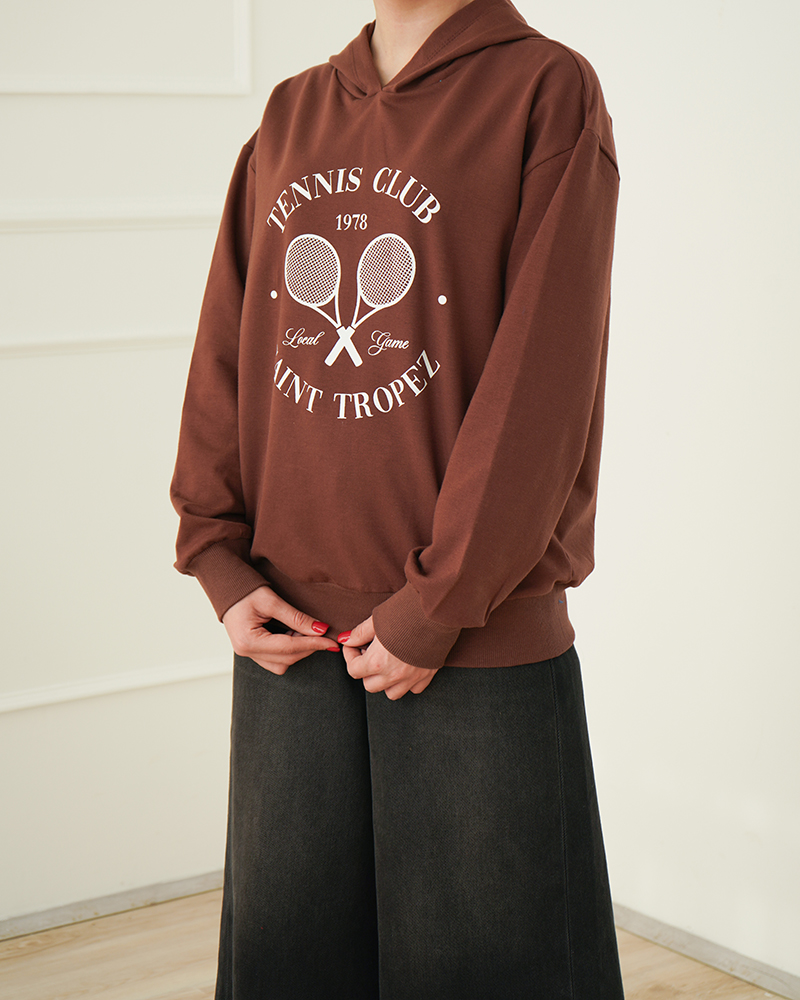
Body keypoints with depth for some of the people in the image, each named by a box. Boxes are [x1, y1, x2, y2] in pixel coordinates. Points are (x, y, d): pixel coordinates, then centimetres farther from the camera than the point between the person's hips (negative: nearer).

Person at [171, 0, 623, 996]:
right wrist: (220, 559, 0)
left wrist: (437, 607, -14)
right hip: (289, 629, 5)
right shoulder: (289, 113, 12)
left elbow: (541, 383, -11)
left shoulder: (546, 90, -5)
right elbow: (225, 351, 11)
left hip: (481, 643, -4)